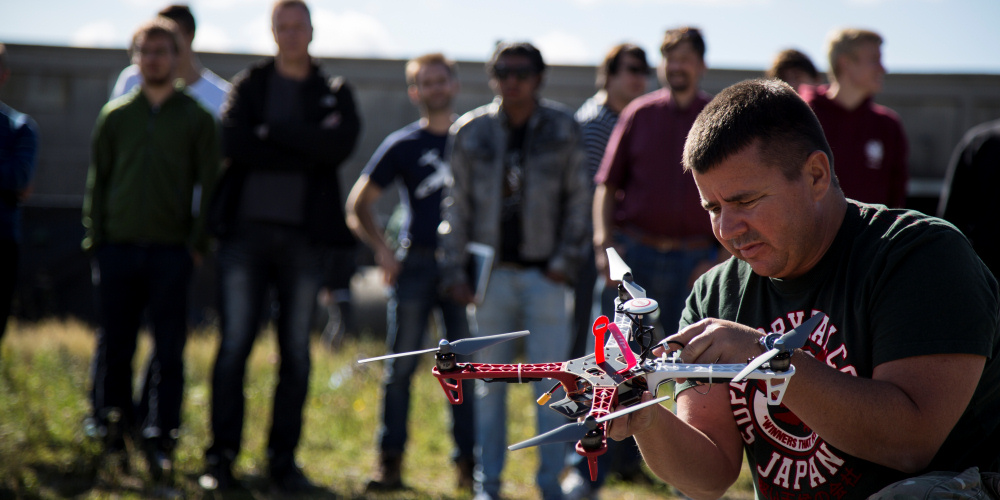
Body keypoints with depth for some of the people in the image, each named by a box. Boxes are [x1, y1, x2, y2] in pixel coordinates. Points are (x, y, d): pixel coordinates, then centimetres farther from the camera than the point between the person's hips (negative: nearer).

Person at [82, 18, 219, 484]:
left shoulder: (197, 119, 5)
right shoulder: (115, 115, 9)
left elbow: (210, 185, 4)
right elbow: (97, 181, 11)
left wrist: (199, 244, -4)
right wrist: (96, 239, 3)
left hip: (172, 252, -2)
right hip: (118, 248, 2)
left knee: (169, 351, -3)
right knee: (114, 345, 6)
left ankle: (161, 440, 0)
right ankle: (114, 421, 22)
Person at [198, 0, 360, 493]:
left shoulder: (334, 93, 10)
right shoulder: (249, 85, 8)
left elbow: (340, 146, -10)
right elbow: (233, 143, -10)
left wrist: (272, 130, -11)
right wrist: (307, 151, -11)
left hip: (304, 234, 1)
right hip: (246, 228, -1)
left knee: (296, 351, 3)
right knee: (234, 345, -4)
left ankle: (283, 459, 8)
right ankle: (221, 457, 0)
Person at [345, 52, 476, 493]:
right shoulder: (402, 145, 7)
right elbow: (357, 205, 10)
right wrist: (382, 248, -3)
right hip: (416, 265, -1)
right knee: (401, 365, -2)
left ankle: (468, 463, 6)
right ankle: (390, 462, 3)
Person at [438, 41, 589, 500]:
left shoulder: (562, 128, 3)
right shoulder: (470, 131, 4)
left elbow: (578, 199, 5)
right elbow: (457, 205, 8)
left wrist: (566, 261, -2)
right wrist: (454, 270, 3)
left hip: (544, 275, -1)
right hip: (491, 272, 1)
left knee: (551, 382, -3)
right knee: (490, 382, 6)